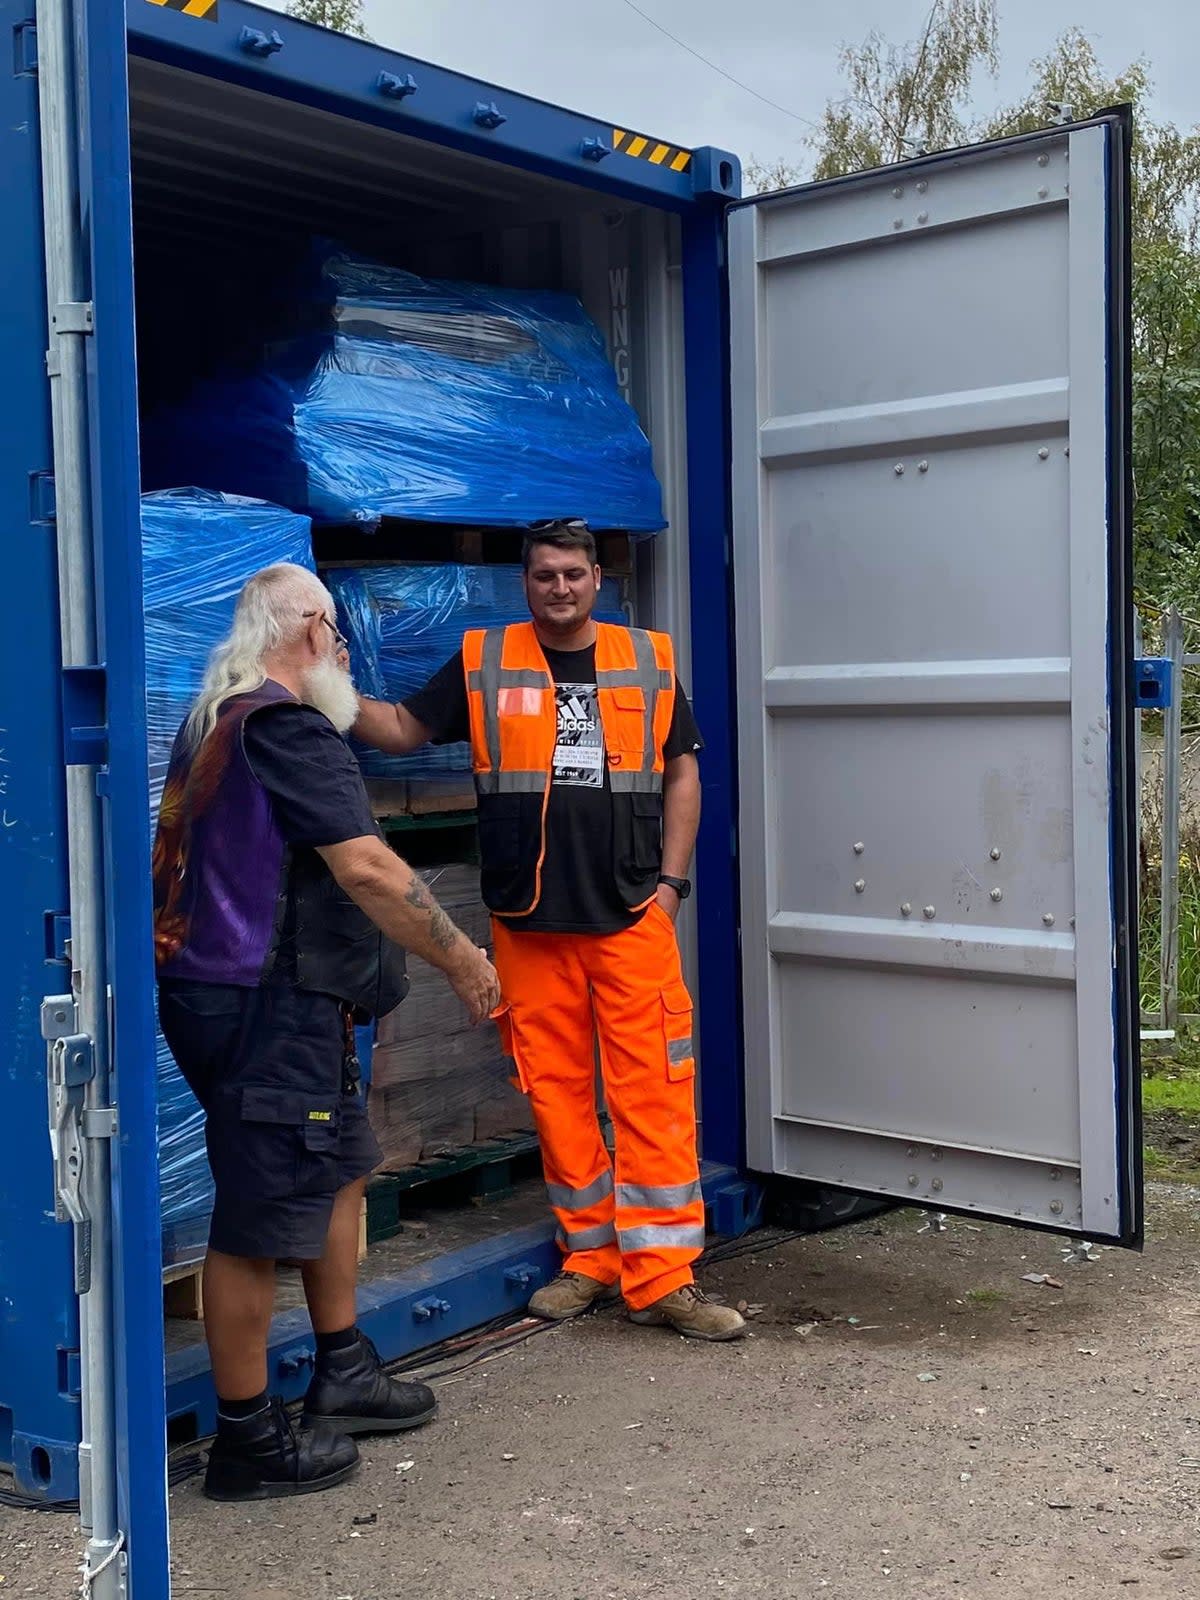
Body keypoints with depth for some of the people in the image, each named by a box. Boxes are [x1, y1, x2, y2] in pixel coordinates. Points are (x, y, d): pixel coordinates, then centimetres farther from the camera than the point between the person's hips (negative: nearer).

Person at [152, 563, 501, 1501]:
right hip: (268, 1007, -11)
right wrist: (463, 959, -14)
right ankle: (249, 1442, 11)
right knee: (259, 1223, -1)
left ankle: (344, 1374, 33)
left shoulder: (217, 720, 15)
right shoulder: (288, 729, -17)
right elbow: (367, 869, -23)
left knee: (340, 1168, 21)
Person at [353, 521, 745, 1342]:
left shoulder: (648, 660, 8)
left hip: (632, 915, -1)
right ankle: (591, 1257, 21)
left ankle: (662, 1276, 1)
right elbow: (403, 728, 10)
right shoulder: (483, 662, 7)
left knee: (653, 1089, -5)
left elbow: (683, 773, 11)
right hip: (529, 924, 1)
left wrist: (671, 879, 2)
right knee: (556, 1092, 6)